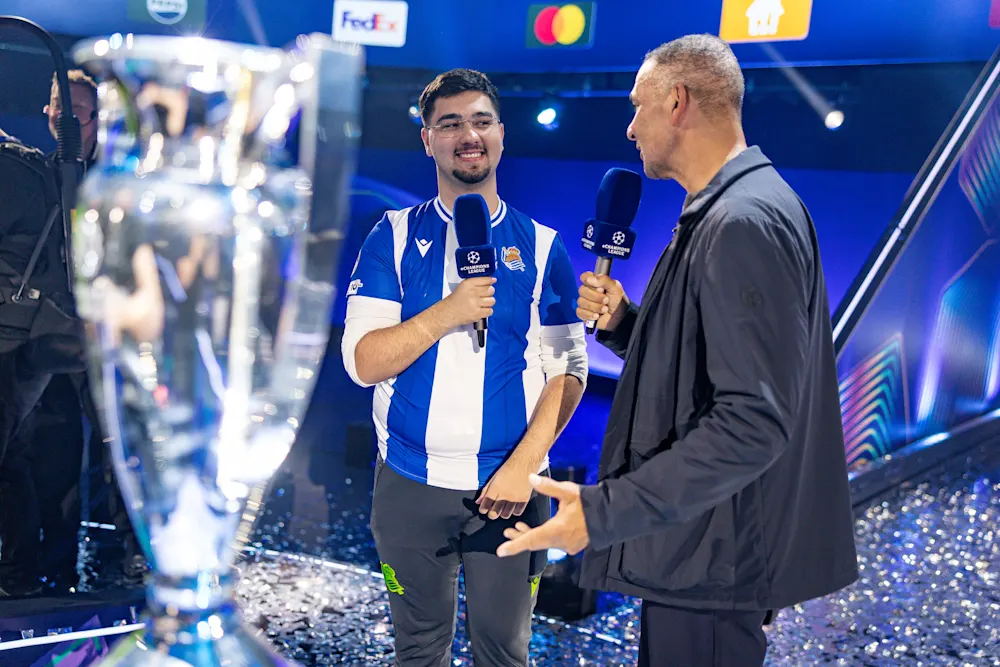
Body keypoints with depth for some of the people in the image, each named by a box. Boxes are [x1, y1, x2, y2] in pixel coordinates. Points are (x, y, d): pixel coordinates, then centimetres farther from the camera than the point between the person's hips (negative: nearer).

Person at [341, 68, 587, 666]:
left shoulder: (541, 247, 1)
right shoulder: (394, 238, 0)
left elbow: (567, 370, -1)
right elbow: (363, 362, -7)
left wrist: (525, 464, -13)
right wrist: (447, 312, -22)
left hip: (510, 487, 0)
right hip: (410, 485, 0)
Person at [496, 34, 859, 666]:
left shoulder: (744, 223, -22)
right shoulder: (717, 214, 12)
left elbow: (754, 421, -29)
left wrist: (603, 511, -28)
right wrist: (622, 324, 1)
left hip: (712, 560, -10)